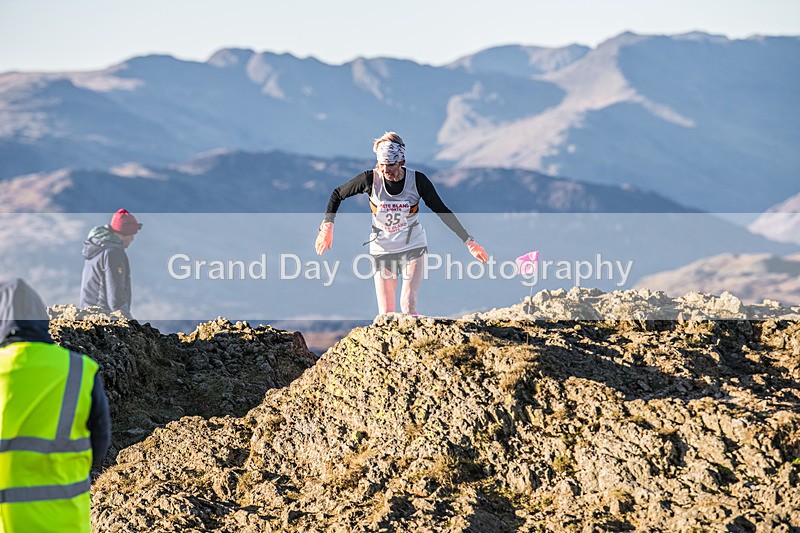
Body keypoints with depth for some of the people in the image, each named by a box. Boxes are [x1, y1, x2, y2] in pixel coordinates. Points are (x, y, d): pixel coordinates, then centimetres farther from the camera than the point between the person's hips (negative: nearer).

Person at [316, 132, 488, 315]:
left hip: (413, 246, -1)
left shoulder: (417, 180, -14)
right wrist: (327, 226, -7)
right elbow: (338, 194, 1)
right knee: (386, 314, -3)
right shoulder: (371, 179, -14)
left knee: (408, 306, -18)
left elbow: (441, 211, -4)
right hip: (382, 249, 1)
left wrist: (468, 241, -4)